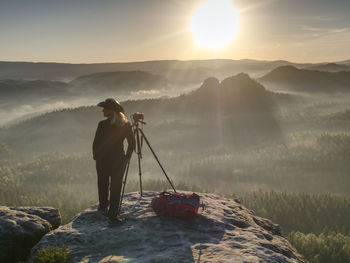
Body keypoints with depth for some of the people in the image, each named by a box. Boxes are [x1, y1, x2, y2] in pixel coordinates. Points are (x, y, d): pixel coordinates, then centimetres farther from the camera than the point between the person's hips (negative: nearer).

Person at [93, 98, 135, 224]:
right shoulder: (126, 125, -2)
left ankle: (103, 206, 34)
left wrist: (96, 157, 5)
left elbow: (95, 144, -9)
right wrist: (127, 157, 10)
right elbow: (132, 143, 1)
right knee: (116, 187, 6)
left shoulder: (102, 125, -13)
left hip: (103, 160, -2)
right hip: (119, 160, 2)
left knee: (103, 185, 18)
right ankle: (113, 215, 3)